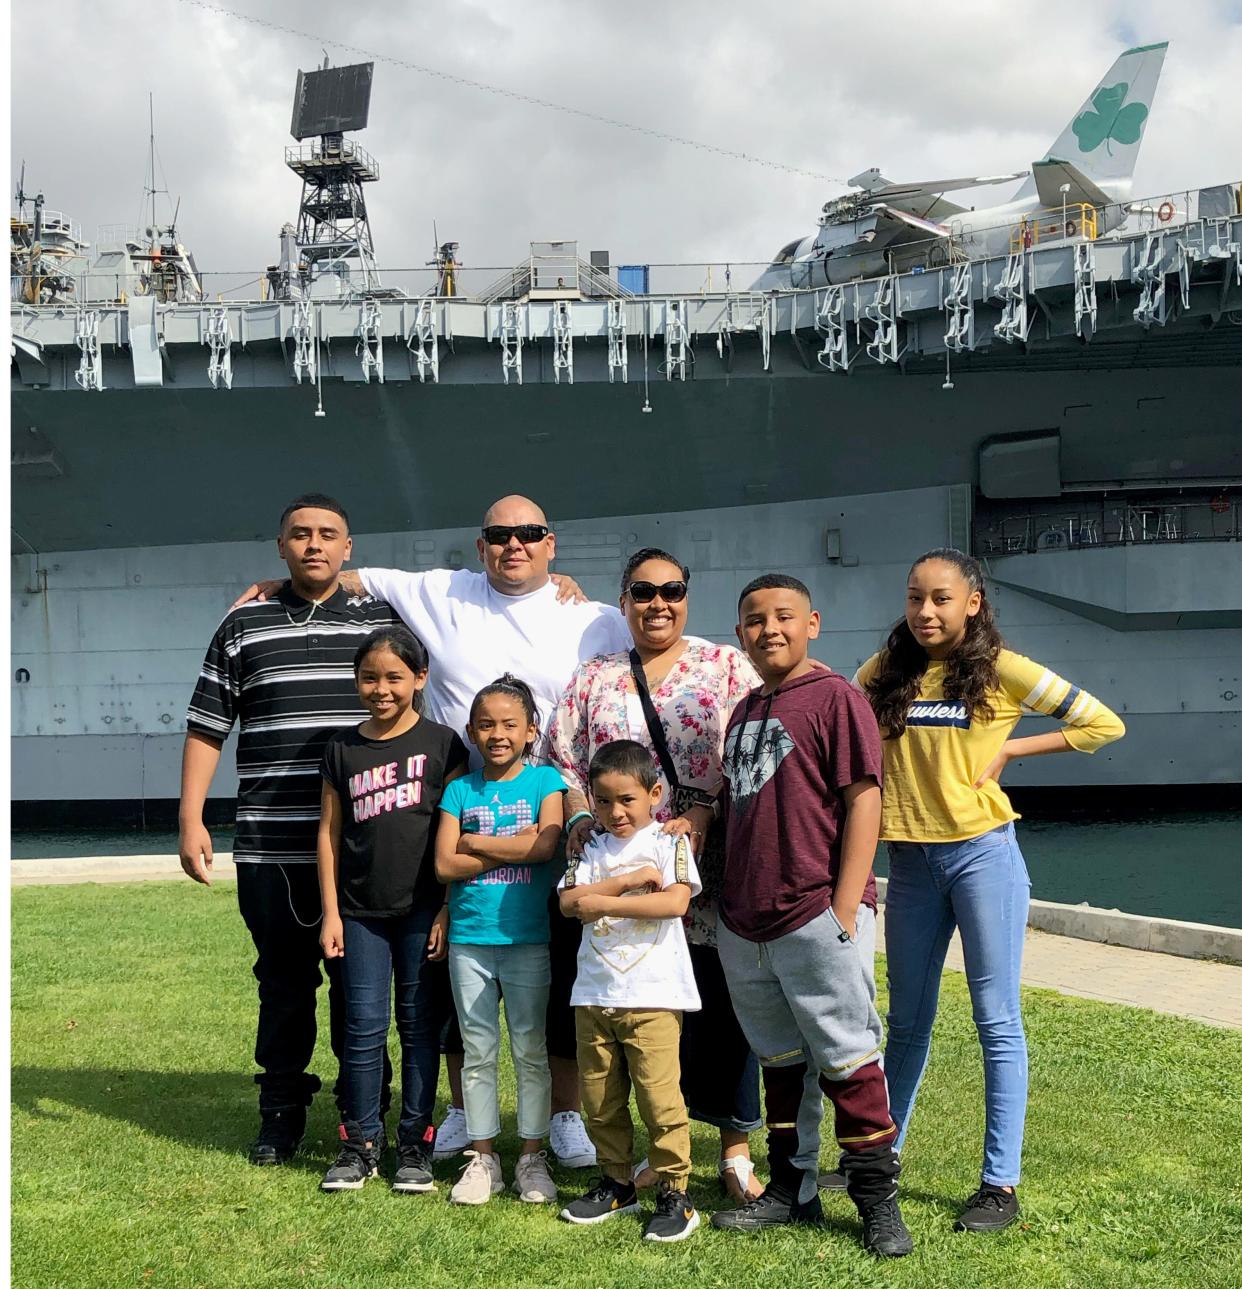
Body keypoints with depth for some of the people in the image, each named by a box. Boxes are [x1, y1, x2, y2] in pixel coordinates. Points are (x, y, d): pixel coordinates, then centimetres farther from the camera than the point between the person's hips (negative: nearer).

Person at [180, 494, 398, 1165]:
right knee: (283, 982, 9)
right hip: (269, 848, 1)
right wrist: (191, 821, 1)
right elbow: (207, 727, 9)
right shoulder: (244, 625, 8)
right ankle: (280, 1113, 21)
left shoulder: (381, 620, 7)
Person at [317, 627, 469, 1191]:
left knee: (419, 1026, 7)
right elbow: (329, 833, 8)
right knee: (364, 1027, 3)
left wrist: (449, 910, -6)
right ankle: (360, 1144, 14)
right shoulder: (343, 749, 6)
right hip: (361, 912, 2)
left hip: (422, 910, -2)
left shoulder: (440, 743, -1)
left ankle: (416, 1143, 16)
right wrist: (330, 913, 3)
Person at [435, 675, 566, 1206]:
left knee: (530, 1050, 5)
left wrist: (474, 842, -8)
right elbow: (445, 865, -4)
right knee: (478, 1053, 8)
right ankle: (482, 1157, 17)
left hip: (528, 938, -2)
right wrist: (512, 848, -11)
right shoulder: (460, 790, 6)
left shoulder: (544, 781, 1)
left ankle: (532, 1156, 15)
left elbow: (544, 846, -14)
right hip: (468, 939, 2)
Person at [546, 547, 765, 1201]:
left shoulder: (727, 668, 5)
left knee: (721, 1006, -2)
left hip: (710, 870, -3)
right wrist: (579, 817, -6)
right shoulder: (593, 679, 15)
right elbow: (563, 762, 12)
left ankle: (736, 1151, 9)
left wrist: (702, 815, -16)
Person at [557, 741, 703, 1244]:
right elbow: (568, 901, -2)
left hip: (652, 994, -5)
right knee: (600, 1098, 9)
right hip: (594, 993, 5)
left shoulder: (668, 843, 0)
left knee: (658, 1094, -9)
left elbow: (675, 902, -15)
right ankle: (617, 1183, 23)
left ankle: (674, 1192, 1)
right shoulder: (594, 849, 12)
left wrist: (602, 902, -13)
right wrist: (630, 879, -12)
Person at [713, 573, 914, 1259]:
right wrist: (728, 899, 17)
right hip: (744, 925, 8)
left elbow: (862, 800, -12)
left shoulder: (834, 696, -7)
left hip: (817, 916, -8)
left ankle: (877, 1200, 8)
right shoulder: (745, 711, 16)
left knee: (847, 1060, -1)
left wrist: (844, 906, -17)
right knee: (778, 1061, 16)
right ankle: (791, 1189, 26)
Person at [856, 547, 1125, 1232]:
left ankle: (1001, 1183, 7)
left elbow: (1104, 723, -2)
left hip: (982, 854, -4)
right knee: (907, 1021, 16)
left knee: (996, 1020, 1)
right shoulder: (884, 674, 3)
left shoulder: (1002, 671, -6)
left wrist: (1010, 748, -8)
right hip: (909, 861, 4)